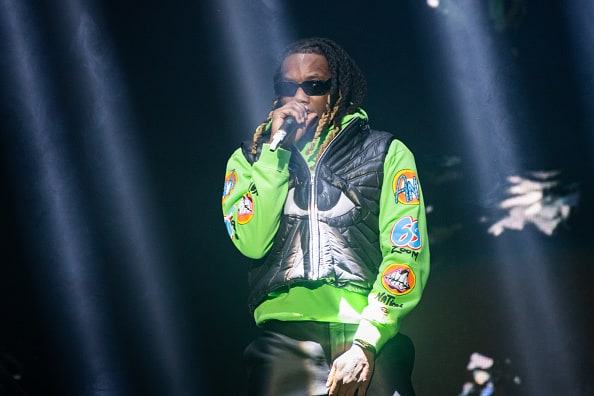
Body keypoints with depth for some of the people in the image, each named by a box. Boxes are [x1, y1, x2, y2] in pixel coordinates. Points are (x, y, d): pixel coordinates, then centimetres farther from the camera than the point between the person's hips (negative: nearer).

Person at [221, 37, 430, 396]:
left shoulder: (387, 152, 12)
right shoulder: (250, 159, 17)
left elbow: (407, 252, 1)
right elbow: (252, 242, 0)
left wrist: (366, 344, -9)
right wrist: (276, 149, -1)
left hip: (371, 329, -1)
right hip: (287, 330, 1)